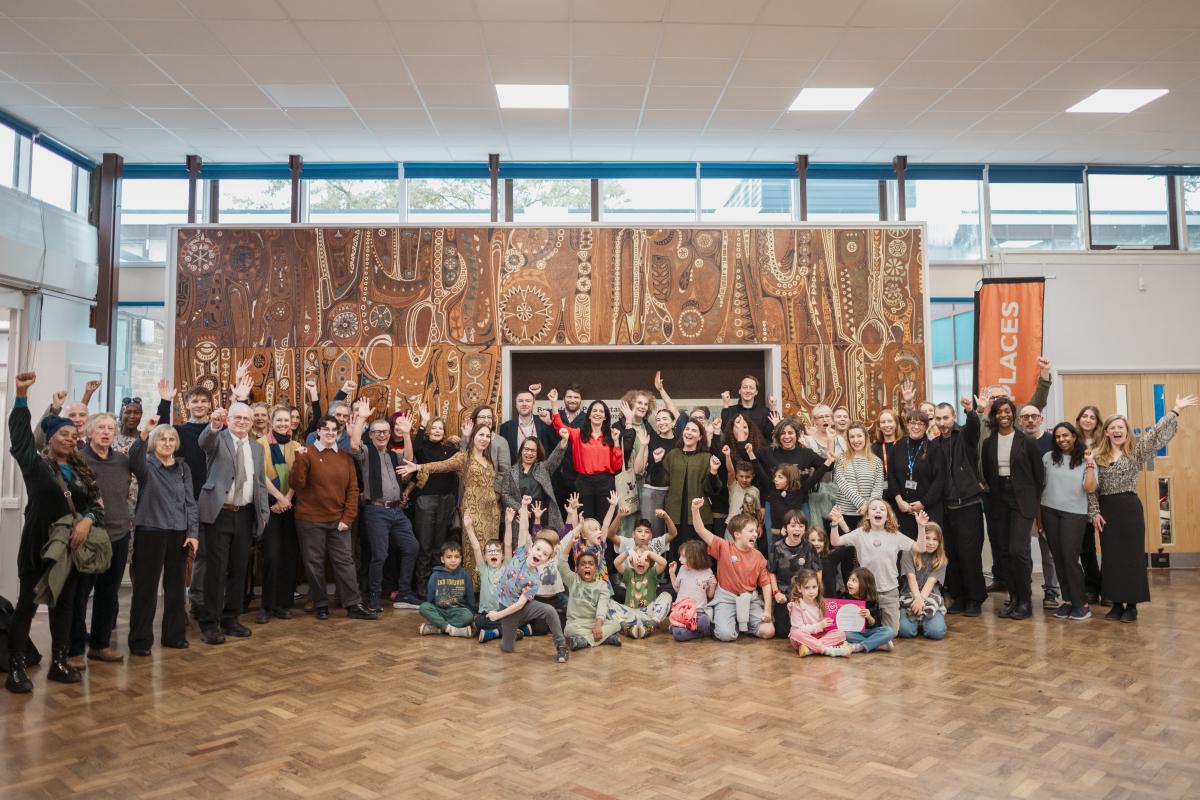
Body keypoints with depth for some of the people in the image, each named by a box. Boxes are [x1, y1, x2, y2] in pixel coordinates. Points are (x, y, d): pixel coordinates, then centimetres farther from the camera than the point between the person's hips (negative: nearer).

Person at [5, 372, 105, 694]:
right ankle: (16, 667, 8)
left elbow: (96, 503, 5)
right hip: (39, 546, -5)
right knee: (27, 604, 2)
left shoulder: (80, 471, 10)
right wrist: (22, 396, -25)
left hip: (71, 546, 5)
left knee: (64, 605, 11)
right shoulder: (35, 465, -2)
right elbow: (19, 437, -16)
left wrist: (87, 520, -17)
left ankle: (59, 663, 20)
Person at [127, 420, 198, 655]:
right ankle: (140, 640, 9)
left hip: (179, 533, 4)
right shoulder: (146, 465, -1)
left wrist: (193, 533, 0)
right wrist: (144, 433, -42)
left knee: (176, 585, 10)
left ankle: (174, 635, 21)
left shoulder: (183, 467, 10)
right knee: (146, 587, 0)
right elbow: (134, 459, -26)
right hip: (150, 532, -4)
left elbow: (190, 502, 9)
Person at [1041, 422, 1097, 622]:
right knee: (1059, 558, 5)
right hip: (1050, 512, 3)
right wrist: (1038, 513, 6)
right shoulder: (1048, 458, 5)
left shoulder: (1085, 460, 2)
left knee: (1070, 558, -8)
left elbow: (1090, 488, -9)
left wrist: (1089, 463, -9)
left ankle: (1081, 604, 2)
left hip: (1074, 513, -2)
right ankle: (1068, 600, 14)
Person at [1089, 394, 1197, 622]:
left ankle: (1131, 605, 10)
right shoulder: (1098, 457, 6)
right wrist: (1094, 512, -4)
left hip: (1130, 508, -1)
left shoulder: (1136, 452, 3)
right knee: (1111, 556, 5)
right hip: (1106, 510, 1)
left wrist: (1175, 411, -14)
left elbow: (1156, 434, -8)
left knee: (1132, 555, 1)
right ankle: (1116, 603, 14)